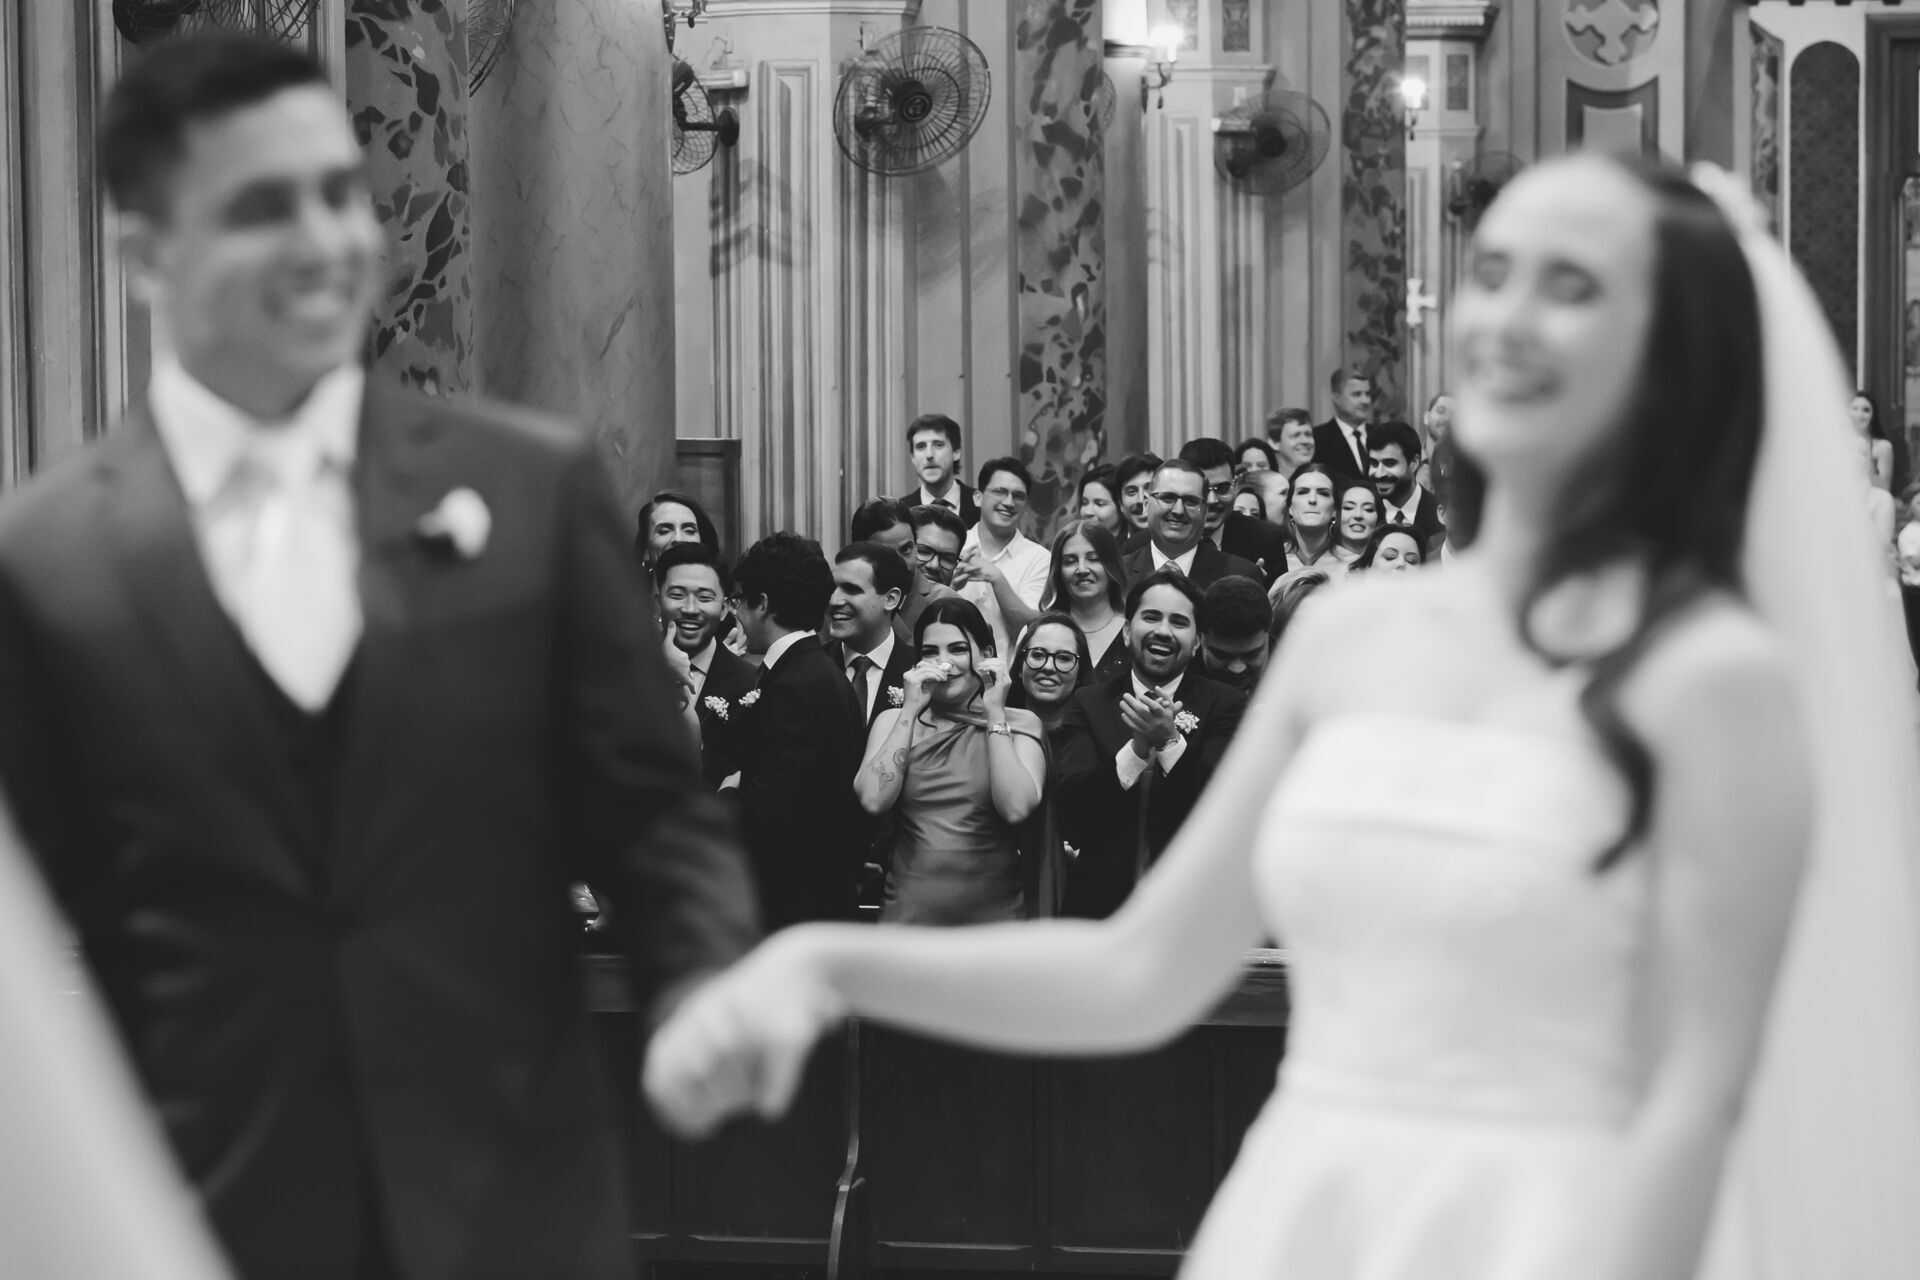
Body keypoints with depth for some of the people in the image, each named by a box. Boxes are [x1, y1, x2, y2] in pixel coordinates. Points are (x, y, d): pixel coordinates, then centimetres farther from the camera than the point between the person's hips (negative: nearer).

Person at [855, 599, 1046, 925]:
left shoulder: (1020, 724, 2)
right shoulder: (894, 721, 6)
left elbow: (1016, 808, -15)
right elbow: (874, 800, -11)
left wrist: (995, 713, -12)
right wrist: (911, 710, -11)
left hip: (993, 914, -1)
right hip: (907, 913, 1)